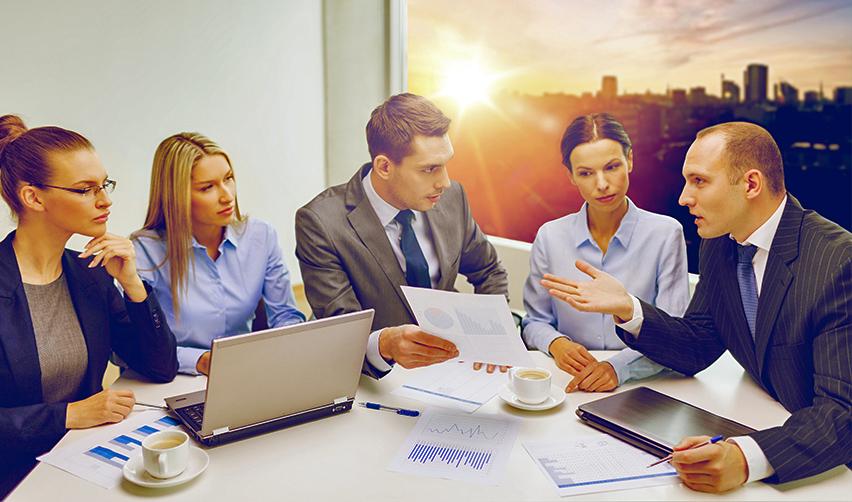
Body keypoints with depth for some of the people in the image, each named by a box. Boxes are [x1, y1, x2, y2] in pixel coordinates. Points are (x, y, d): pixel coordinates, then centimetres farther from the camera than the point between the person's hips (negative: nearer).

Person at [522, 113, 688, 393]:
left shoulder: (665, 234, -2)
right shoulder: (550, 236, 4)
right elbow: (535, 322, 11)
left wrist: (619, 367, -23)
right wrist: (555, 343, -11)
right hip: (567, 385, 2)